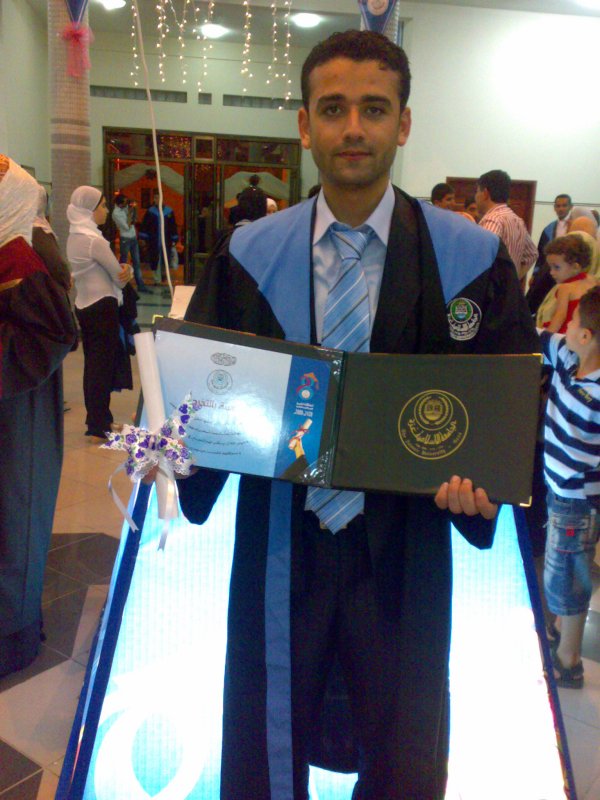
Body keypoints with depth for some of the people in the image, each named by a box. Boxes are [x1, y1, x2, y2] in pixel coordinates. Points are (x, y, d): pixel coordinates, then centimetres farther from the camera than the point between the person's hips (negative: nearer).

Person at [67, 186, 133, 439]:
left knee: (93, 364, 14)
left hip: (84, 306, 9)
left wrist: (124, 270, -5)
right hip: (102, 306, -9)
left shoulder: (74, 237, 11)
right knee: (103, 365, -3)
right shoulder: (94, 240, -17)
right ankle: (98, 426, 2)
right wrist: (125, 273, 10)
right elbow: (118, 276, -12)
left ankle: (97, 419, 23)